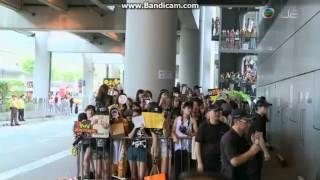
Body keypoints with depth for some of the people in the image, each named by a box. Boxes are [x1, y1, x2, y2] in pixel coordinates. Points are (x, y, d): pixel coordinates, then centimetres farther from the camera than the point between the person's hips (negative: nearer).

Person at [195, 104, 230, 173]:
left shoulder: (225, 127, 5)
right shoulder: (203, 127, -3)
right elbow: (197, 145, -4)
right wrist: (199, 162, -9)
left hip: (222, 163, 3)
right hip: (206, 163, -2)